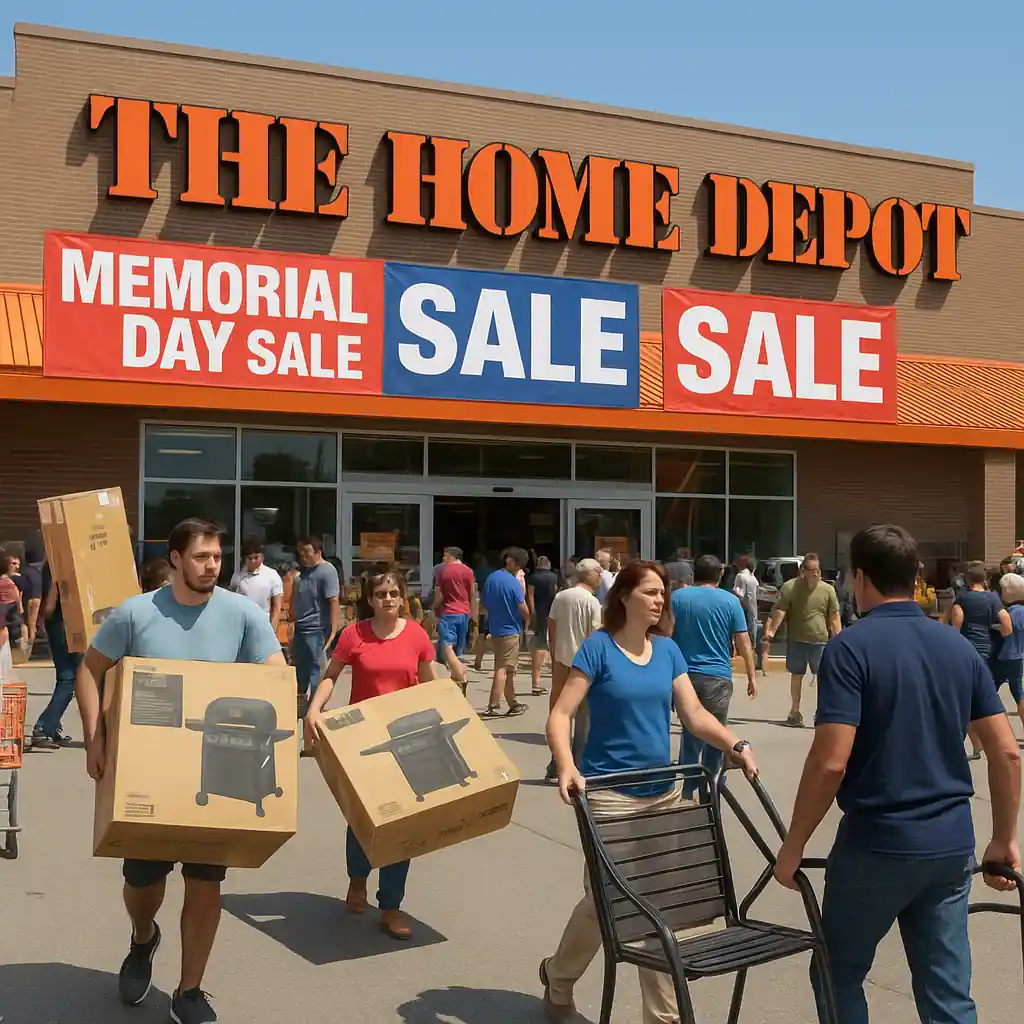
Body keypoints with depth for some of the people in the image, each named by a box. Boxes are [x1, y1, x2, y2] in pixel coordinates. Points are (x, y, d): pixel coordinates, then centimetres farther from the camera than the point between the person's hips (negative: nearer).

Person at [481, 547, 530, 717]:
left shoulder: (491, 579, 6)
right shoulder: (514, 583, -15)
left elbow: (485, 605, 14)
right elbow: (525, 612, -14)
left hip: (494, 629, 8)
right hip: (510, 631, -7)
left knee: (508, 669, 17)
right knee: (503, 669, -5)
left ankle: (513, 704, 25)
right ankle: (493, 706, -9)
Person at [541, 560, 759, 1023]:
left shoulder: (668, 650, 6)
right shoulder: (599, 646, -10)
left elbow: (694, 714, 2)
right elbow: (560, 715, -14)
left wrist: (736, 745, -15)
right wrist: (567, 767, -30)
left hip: (664, 793, 5)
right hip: (609, 794, -5)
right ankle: (558, 976, 31)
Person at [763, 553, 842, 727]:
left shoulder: (827, 590, -1)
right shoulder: (790, 587, -5)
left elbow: (834, 617, 3)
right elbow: (779, 611, -8)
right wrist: (770, 632, -17)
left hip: (820, 641, 0)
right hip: (796, 640, 0)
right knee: (796, 675, 12)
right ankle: (795, 711, 26)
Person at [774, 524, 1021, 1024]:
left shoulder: (850, 647, -14)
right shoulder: (960, 647, 6)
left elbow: (830, 762, -20)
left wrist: (793, 846, -9)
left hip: (877, 843, -5)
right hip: (952, 843, 5)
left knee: (840, 975, 15)